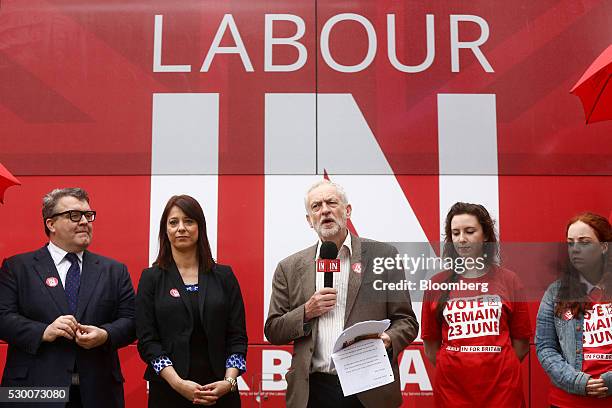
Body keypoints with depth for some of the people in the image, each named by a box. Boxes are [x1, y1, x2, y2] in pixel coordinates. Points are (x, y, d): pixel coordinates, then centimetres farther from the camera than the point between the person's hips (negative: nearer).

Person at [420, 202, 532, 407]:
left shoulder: (508, 280, 1)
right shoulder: (437, 284, 1)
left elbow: (521, 343, 6)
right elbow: (430, 345, 7)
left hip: (502, 389, 0)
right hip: (451, 389, 0)